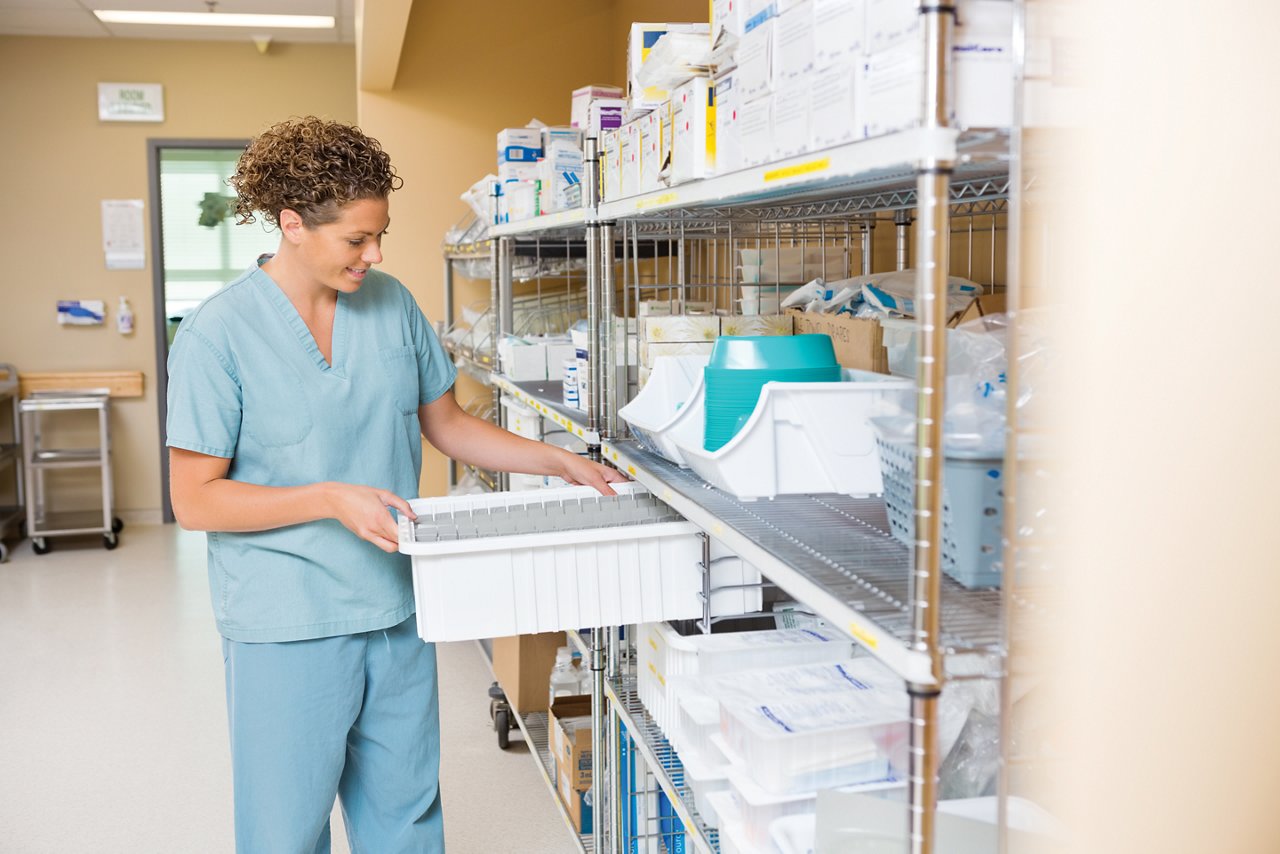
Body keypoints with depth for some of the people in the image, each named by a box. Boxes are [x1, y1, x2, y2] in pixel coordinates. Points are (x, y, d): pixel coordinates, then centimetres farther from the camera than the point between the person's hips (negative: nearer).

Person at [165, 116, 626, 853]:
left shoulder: (391, 303, 3)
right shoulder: (218, 335, -12)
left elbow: (446, 423, 12)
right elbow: (195, 500, -11)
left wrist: (560, 462, 2)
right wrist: (330, 499, -22)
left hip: (398, 610, 5)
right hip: (287, 626, -4)